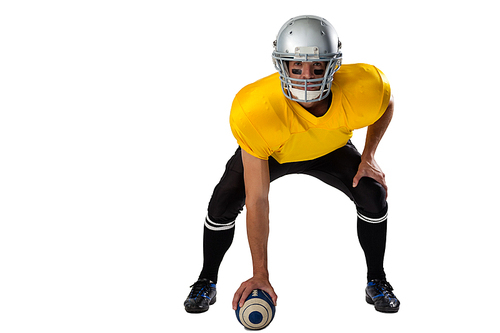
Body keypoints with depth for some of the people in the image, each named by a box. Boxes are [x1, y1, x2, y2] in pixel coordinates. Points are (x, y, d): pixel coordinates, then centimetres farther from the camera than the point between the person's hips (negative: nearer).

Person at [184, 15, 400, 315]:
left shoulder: (364, 88, -38)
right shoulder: (252, 108, -43)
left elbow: (387, 102, -6)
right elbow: (257, 202, -37)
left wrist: (368, 156, -15)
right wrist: (260, 275, -34)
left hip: (330, 149, 2)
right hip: (269, 153, -2)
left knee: (373, 195, -16)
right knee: (224, 203, -18)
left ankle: (377, 282, 10)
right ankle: (207, 283, 10)